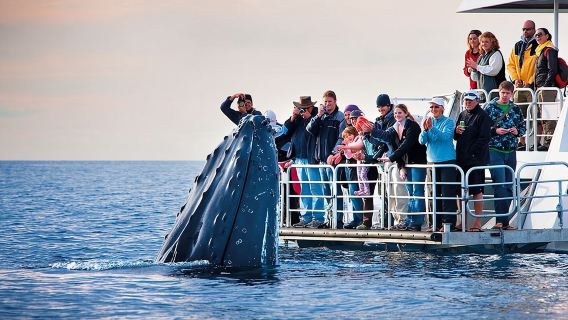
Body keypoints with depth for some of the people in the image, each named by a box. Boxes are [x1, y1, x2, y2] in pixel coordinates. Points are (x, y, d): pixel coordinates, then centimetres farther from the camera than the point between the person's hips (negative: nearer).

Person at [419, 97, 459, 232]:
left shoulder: (449, 122, -2)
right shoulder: (428, 121, 11)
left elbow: (446, 137, -18)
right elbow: (422, 141, 1)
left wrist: (432, 128, -30)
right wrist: (425, 130, -18)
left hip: (447, 161, -5)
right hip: (432, 161, 5)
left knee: (447, 192, -9)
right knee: (435, 193, 7)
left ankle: (449, 222, -8)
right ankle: (436, 223, 12)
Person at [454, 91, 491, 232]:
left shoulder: (482, 116, -5)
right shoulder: (462, 115, 17)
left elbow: (484, 138, -12)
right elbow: (455, 137, 21)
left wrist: (472, 152, -17)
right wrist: (456, 131, -2)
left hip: (476, 159, -7)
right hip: (461, 159, 7)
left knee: (477, 191, -6)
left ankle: (477, 223, -3)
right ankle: (462, 222, 16)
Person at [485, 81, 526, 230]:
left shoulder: (516, 109, 10)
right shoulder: (489, 108, -2)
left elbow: (523, 127, 17)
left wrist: (517, 131, -4)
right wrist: (495, 131, -18)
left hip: (511, 152, 5)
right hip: (495, 151, -5)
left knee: (509, 187, 6)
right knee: (500, 185, -13)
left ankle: (504, 221, 12)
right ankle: (500, 220, -14)